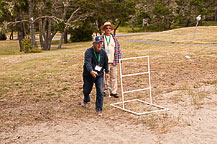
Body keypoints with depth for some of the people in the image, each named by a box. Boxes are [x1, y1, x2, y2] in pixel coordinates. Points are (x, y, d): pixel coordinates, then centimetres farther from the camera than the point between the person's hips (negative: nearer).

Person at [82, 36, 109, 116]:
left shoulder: (103, 52, -5)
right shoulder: (88, 52, -21)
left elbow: (105, 63, 13)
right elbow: (87, 62, -37)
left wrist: (107, 72, 14)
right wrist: (91, 71, -53)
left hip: (99, 75, 2)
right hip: (88, 75, -2)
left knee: (100, 92, -9)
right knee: (87, 89, 18)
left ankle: (99, 109, 2)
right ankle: (86, 100, 53)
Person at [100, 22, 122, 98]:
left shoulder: (114, 38, 12)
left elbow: (118, 48, 15)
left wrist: (119, 57, 8)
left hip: (113, 62, 4)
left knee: (114, 77, 6)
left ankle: (113, 92, 15)